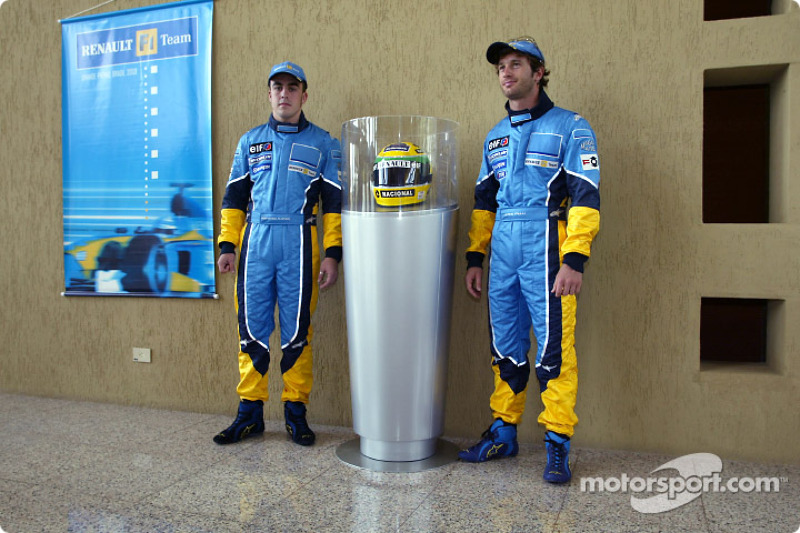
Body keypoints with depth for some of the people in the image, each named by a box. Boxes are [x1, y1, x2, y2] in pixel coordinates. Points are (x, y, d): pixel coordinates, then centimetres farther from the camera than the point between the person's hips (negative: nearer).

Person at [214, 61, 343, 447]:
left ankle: (295, 411, 13)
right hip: (255, 241, 3)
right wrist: (227, 245, 7)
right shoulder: (250, 141, 18)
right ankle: (250, 412, 14)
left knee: (296, 329, 1)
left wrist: (332, 253, -4)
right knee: (251, 327, 3)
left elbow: (334, 201, 5)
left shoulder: (322, 143, 10)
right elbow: (234, 196, 17)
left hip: (299, 244, -2)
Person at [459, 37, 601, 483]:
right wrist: (475, 258, 14)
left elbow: (585, 196, -7)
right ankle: (504, 433, 23)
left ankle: (557, 445, 10)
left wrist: (574, 259, -16)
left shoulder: (570, 127, 1)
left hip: (547, 250, -5)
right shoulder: (495, 136, 19)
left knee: (553, 346, -3)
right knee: (505, 346, 10)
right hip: (502, 253, 6)